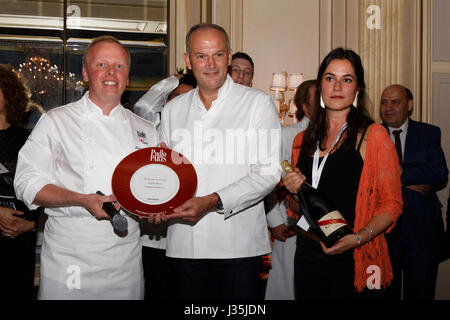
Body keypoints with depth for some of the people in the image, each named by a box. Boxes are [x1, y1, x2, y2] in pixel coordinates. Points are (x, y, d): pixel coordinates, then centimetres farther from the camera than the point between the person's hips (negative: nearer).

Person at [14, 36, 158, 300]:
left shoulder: (144, 129, 11)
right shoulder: (56, 122, 1)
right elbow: (28, 184, -5)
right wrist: (82, 200, -19)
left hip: (126, 256, 3)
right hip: (70, 255, -3)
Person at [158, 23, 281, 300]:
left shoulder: (258, 103, -2)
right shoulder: (173, 110, 12)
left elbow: (269, 172, -9)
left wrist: (213, 201, -19)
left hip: (239, 245, -3)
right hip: (184, 245, 4)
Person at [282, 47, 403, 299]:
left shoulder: (373, 135, -4)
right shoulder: (303, 140, 9)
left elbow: (392, 203, -7)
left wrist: (358, 238, -21)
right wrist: (294, 191, -2)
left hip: (354, 260, -4)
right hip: (308, 256, 4)